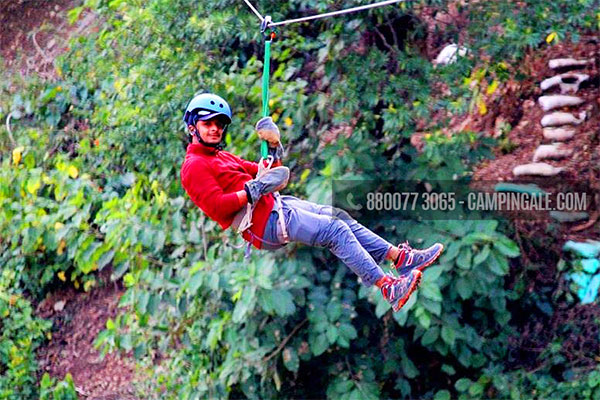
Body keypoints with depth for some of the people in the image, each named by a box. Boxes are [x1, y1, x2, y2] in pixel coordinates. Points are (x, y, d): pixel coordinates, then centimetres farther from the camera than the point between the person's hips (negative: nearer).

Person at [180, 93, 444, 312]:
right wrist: (254, 191, -21)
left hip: (276, 206, 10)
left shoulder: (223, 157, 26)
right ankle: (388, 288, -21)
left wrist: (274, 150, 10)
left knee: (340, 217, 3)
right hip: (263, 223, -10)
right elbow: (216, 207, -19)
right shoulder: (194, 166, -5)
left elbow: (261, 175, 26)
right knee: (335, 231, -18)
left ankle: (401, 257, 1)